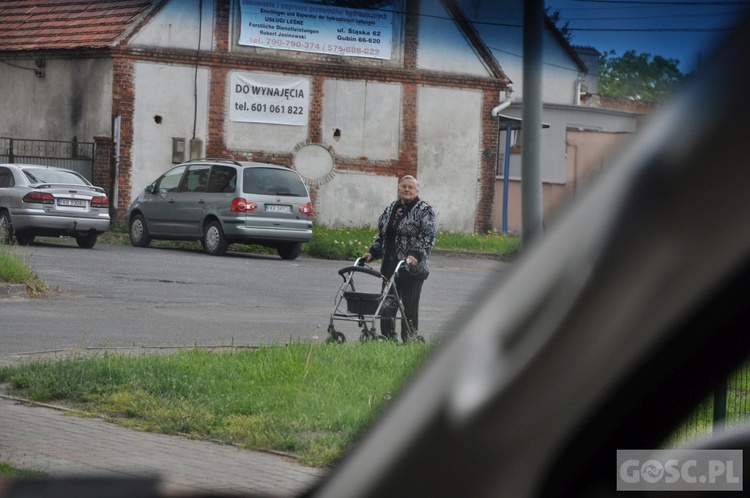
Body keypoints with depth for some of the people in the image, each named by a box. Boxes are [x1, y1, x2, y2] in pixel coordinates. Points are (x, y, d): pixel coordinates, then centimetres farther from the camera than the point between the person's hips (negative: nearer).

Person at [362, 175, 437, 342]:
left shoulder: (424, 210, -3)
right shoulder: (391, 209, 16)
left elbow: (429, 236, -13)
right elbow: (382, 235, 23)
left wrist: (416, 255, -25)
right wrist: (372, 252, 10)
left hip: (412, 268, -6)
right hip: (390, 266, 6)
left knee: (410, 309, -2)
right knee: (386, 308, 4)